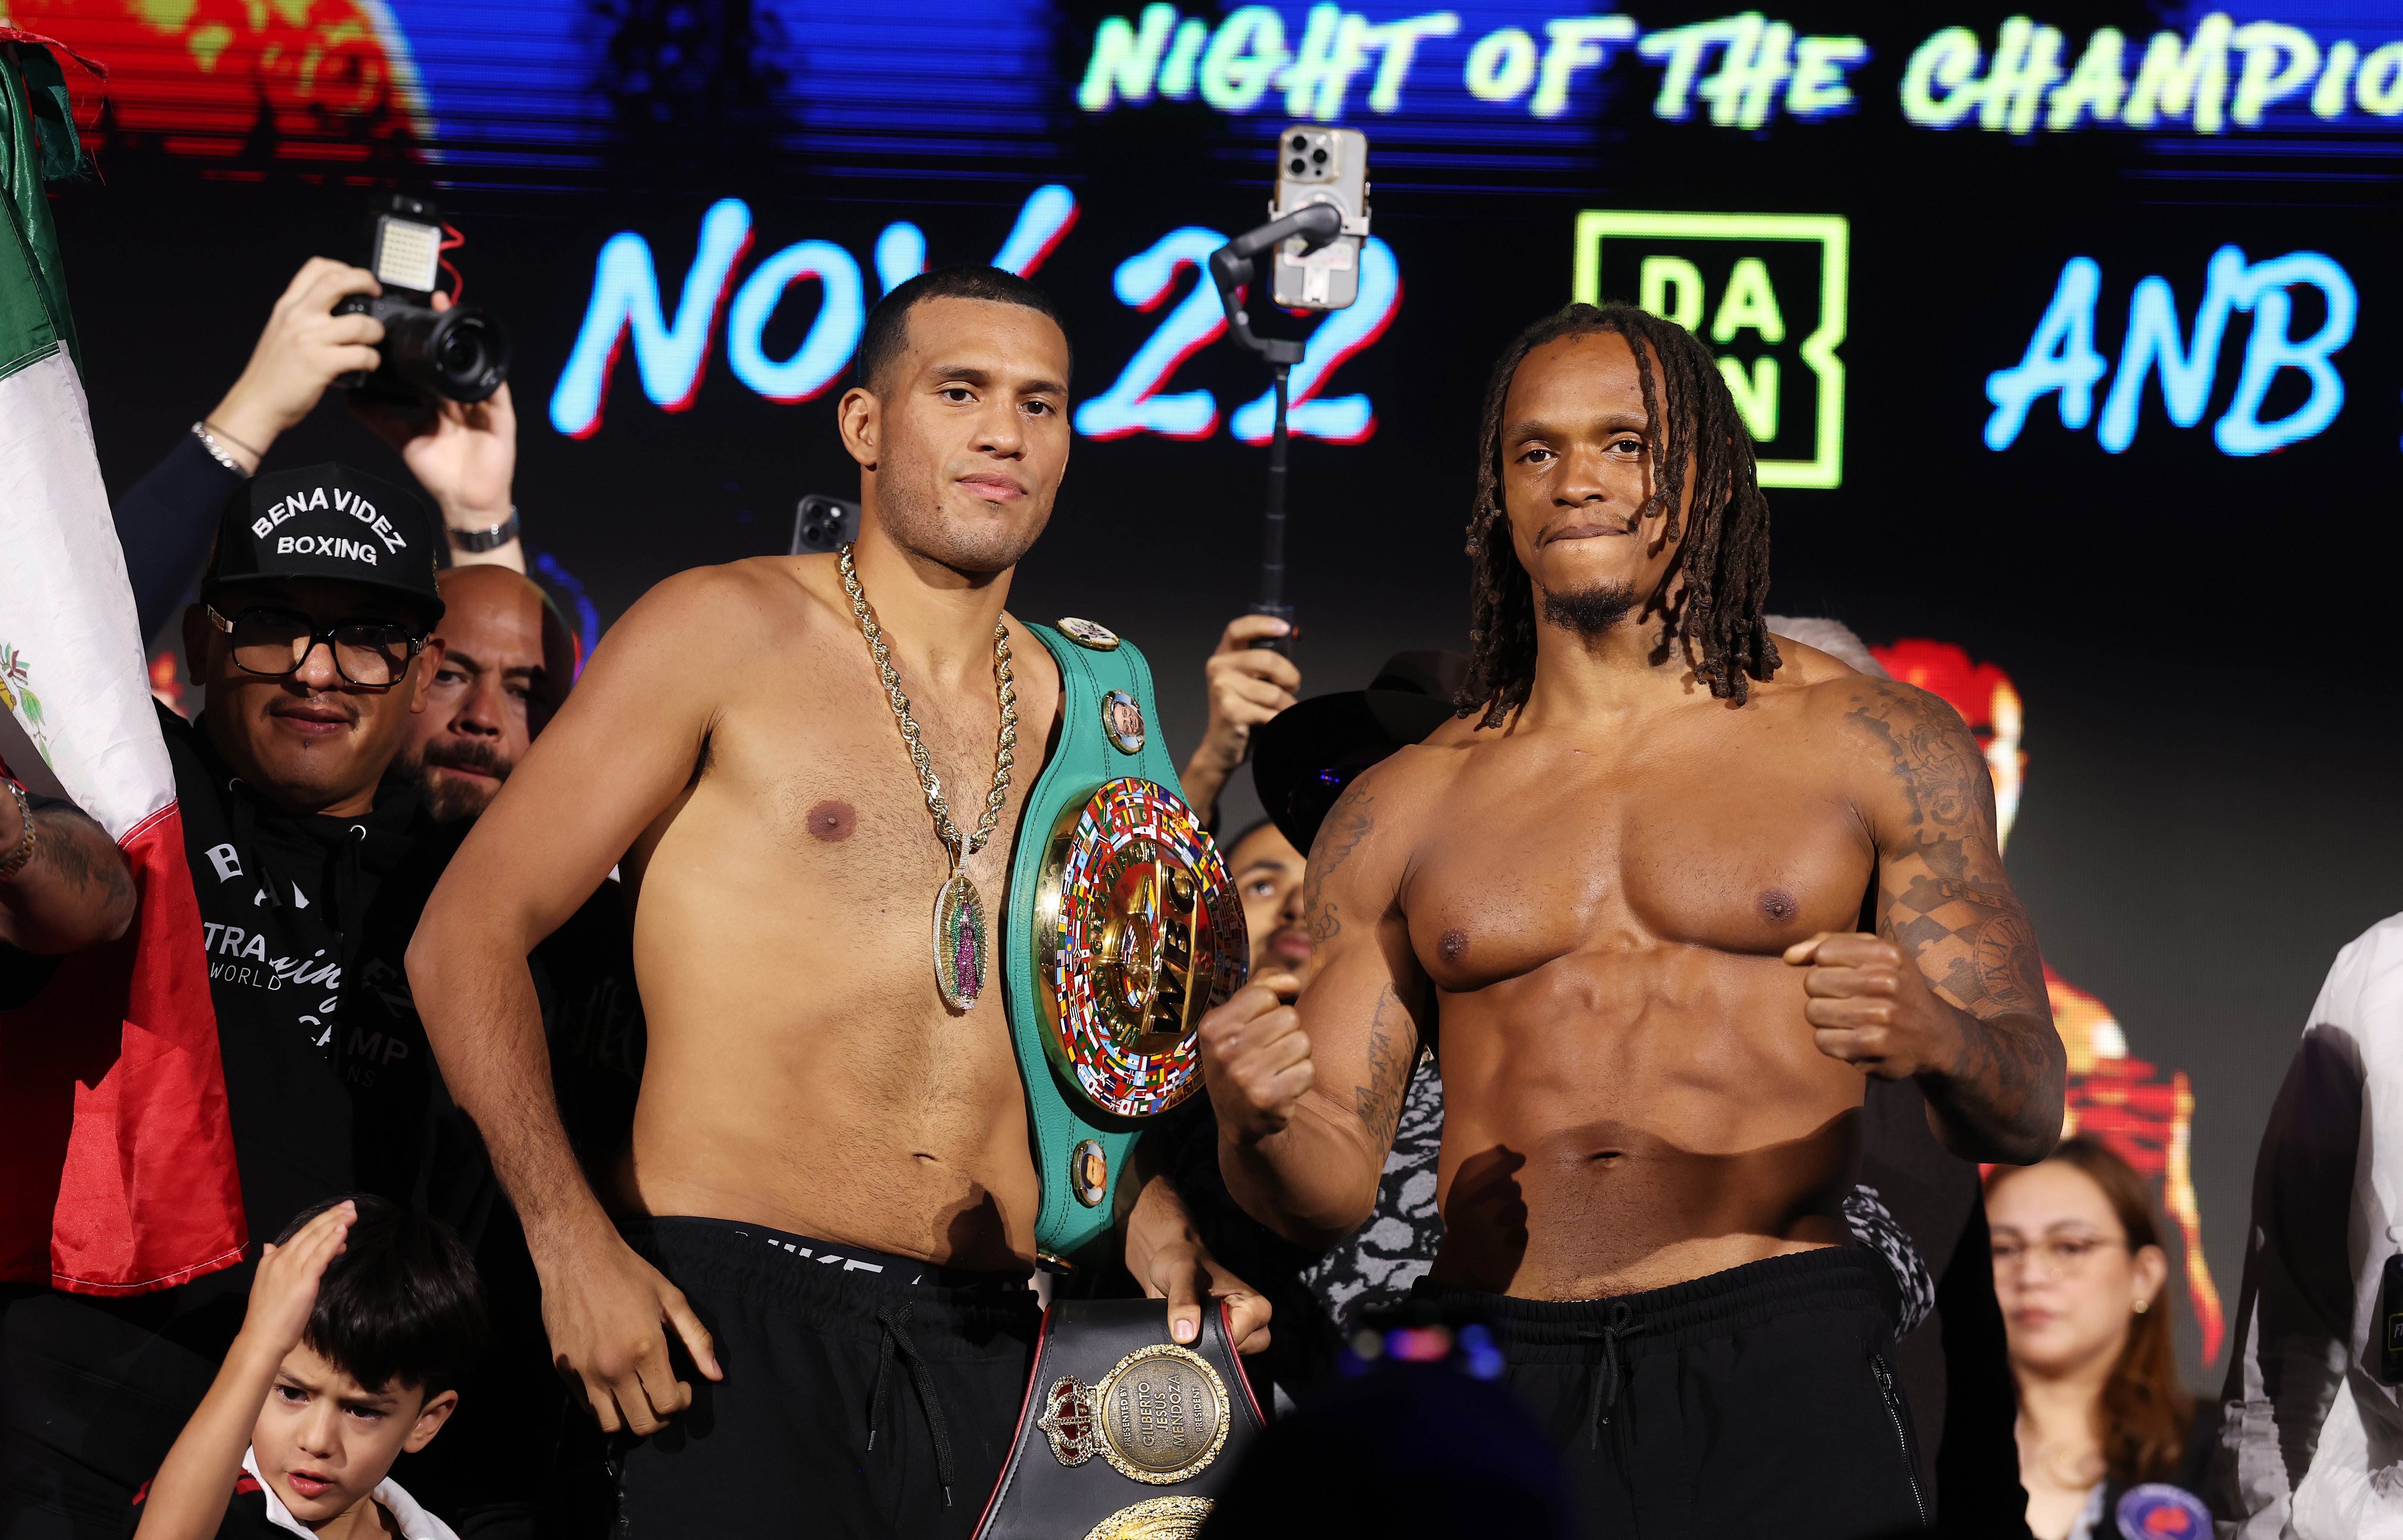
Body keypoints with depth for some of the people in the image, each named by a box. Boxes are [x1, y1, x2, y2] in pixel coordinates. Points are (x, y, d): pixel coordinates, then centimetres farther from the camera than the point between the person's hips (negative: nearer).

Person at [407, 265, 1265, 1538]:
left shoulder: (1068, 709, 15)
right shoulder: (727, 633, 1)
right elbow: (467, 938, -4)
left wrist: (1159, 1240, 5)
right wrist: (569, 1241, -14)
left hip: (996, 1342, 5)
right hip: (736, 1315, -4)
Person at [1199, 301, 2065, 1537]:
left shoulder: (1869, 747, 8)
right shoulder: (1399, 812, 14)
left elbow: (2024, 1118, 5)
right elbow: (1332, 1189, 11)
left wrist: (1930, 1038, -18)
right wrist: (1255, 1121, -12)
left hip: (1781, 1376, -2)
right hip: (1496, 1375, 2)